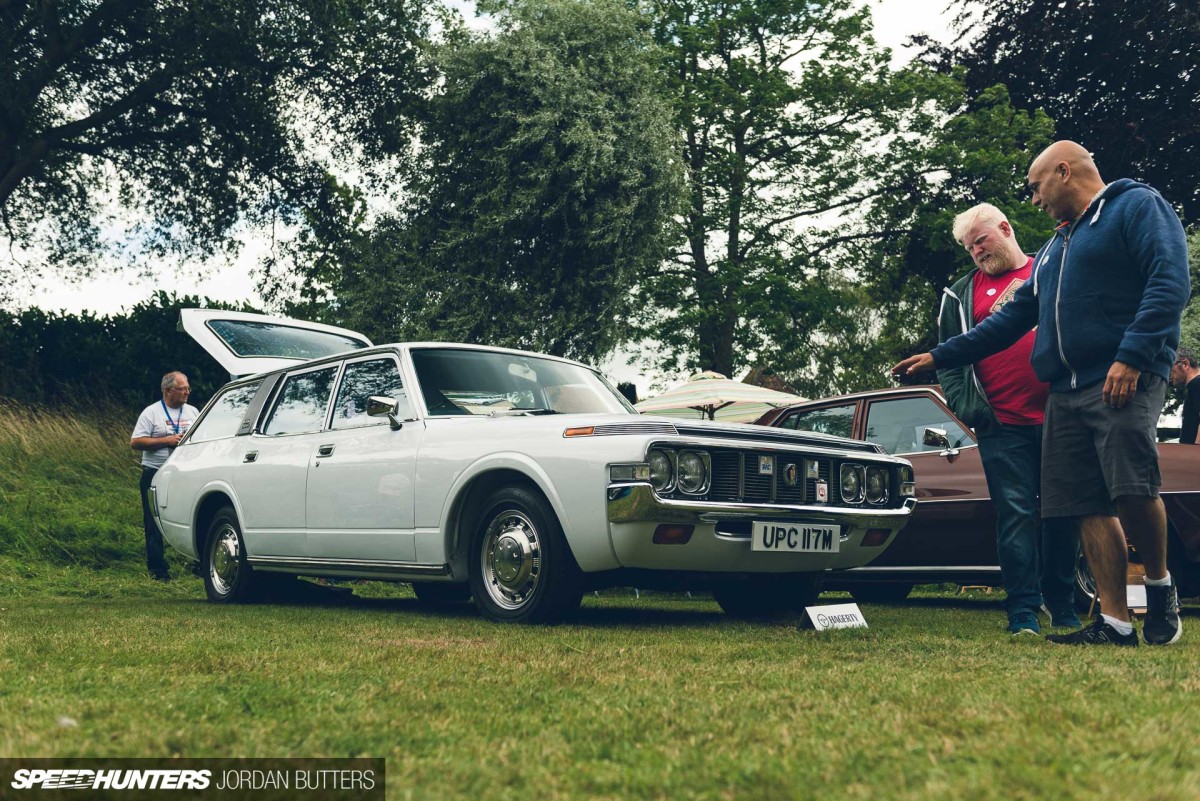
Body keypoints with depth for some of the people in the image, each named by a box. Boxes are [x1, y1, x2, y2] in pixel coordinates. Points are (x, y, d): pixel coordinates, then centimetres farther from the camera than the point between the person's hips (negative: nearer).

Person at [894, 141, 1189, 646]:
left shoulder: (1137, 206, 4)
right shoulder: (1055, 248, 28)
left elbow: (1170, 282, -10)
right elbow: (1011, 320, 29)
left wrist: (1131, 356, -21)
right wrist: (940, 356, 26)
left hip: (1124, 380, -8)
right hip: (1066, 392, 8)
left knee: (1132, 488, -20)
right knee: (1089, 505, 0)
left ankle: (1159, 586, 6)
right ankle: (1115, 624, 2)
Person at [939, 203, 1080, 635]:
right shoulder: (961, 295, 11)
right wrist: (969, 409, -5)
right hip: (1003, 427, -1)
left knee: (1064, 515, 5)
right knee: (1015, 515, -4)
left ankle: (1063, 606, 17)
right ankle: (1023, 611, 1)